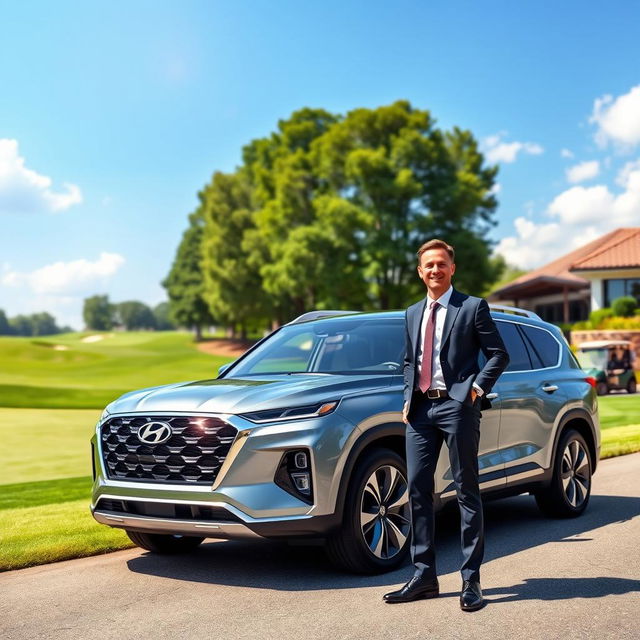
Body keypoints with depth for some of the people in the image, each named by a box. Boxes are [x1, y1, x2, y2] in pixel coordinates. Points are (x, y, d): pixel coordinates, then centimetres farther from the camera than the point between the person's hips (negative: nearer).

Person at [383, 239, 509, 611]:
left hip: (457, 404, -6)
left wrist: (478, 388, -11)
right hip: (420, 409, 6)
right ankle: (424, 576, 13)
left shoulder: (473, 307, 0)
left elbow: (499, 354, -1)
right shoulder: (413, 314, 17)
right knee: (418, 489, 5)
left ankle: (471, 580, 6)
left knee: (467, 492, 0)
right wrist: (408, 398, 11)